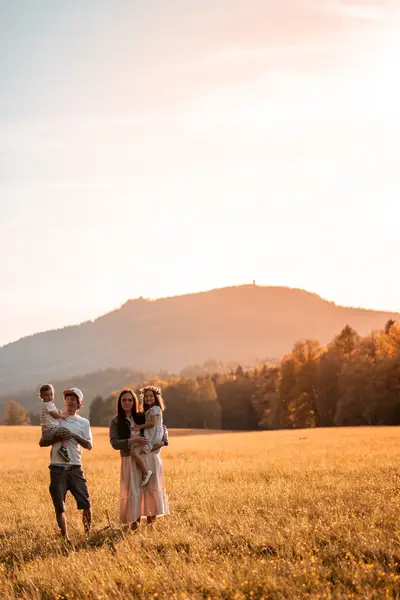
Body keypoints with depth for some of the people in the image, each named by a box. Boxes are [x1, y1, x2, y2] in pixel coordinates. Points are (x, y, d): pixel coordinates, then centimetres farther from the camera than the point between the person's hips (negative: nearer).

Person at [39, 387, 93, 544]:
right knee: (59, 507, 0)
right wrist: (57, 437, -11)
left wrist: (74, 436, -13)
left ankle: (88, 533, 9)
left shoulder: (83, 422, 9)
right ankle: (65, 537, 11)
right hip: (57, 469, 0)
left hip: (75, 468, 0)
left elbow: (89, 445, 0)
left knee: (85, 503, -6)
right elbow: (42, 442, 6)